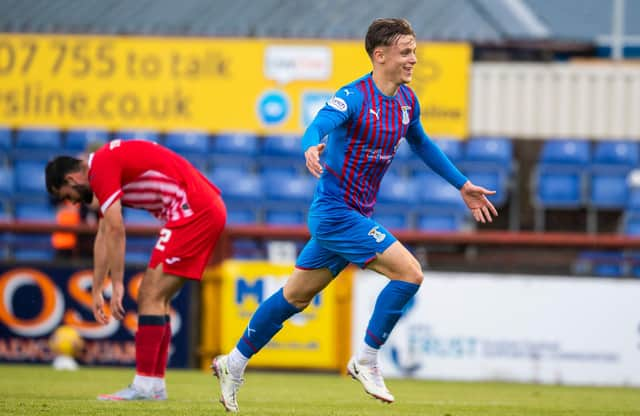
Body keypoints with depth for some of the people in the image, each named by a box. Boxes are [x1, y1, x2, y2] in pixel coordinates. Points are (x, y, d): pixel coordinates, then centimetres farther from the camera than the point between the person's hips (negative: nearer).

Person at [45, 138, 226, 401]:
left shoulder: (102, 167, -11)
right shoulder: (107, 164, 21)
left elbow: (115, 230, -17)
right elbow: (103, 236, 25)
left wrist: (117, 285, -14)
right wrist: (96, 291, 26)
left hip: (193, 210, -10)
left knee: (151, 296, -10)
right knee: (156, 298, 12)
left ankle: (144, 386, -13)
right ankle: (155, 384, 13)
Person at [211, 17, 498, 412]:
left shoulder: (407, 100, 7)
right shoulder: (354, 97, -17)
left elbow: (422, 144, 25)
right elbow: (319, 125, -34)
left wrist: (463, 185, 29)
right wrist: (312, 147, -58)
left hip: (354, 215, 8)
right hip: (336, 213, -8)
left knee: (296, 295, 15)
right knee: (409, 272, -16)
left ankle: (235, 363, 26)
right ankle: (366, 360, -3)